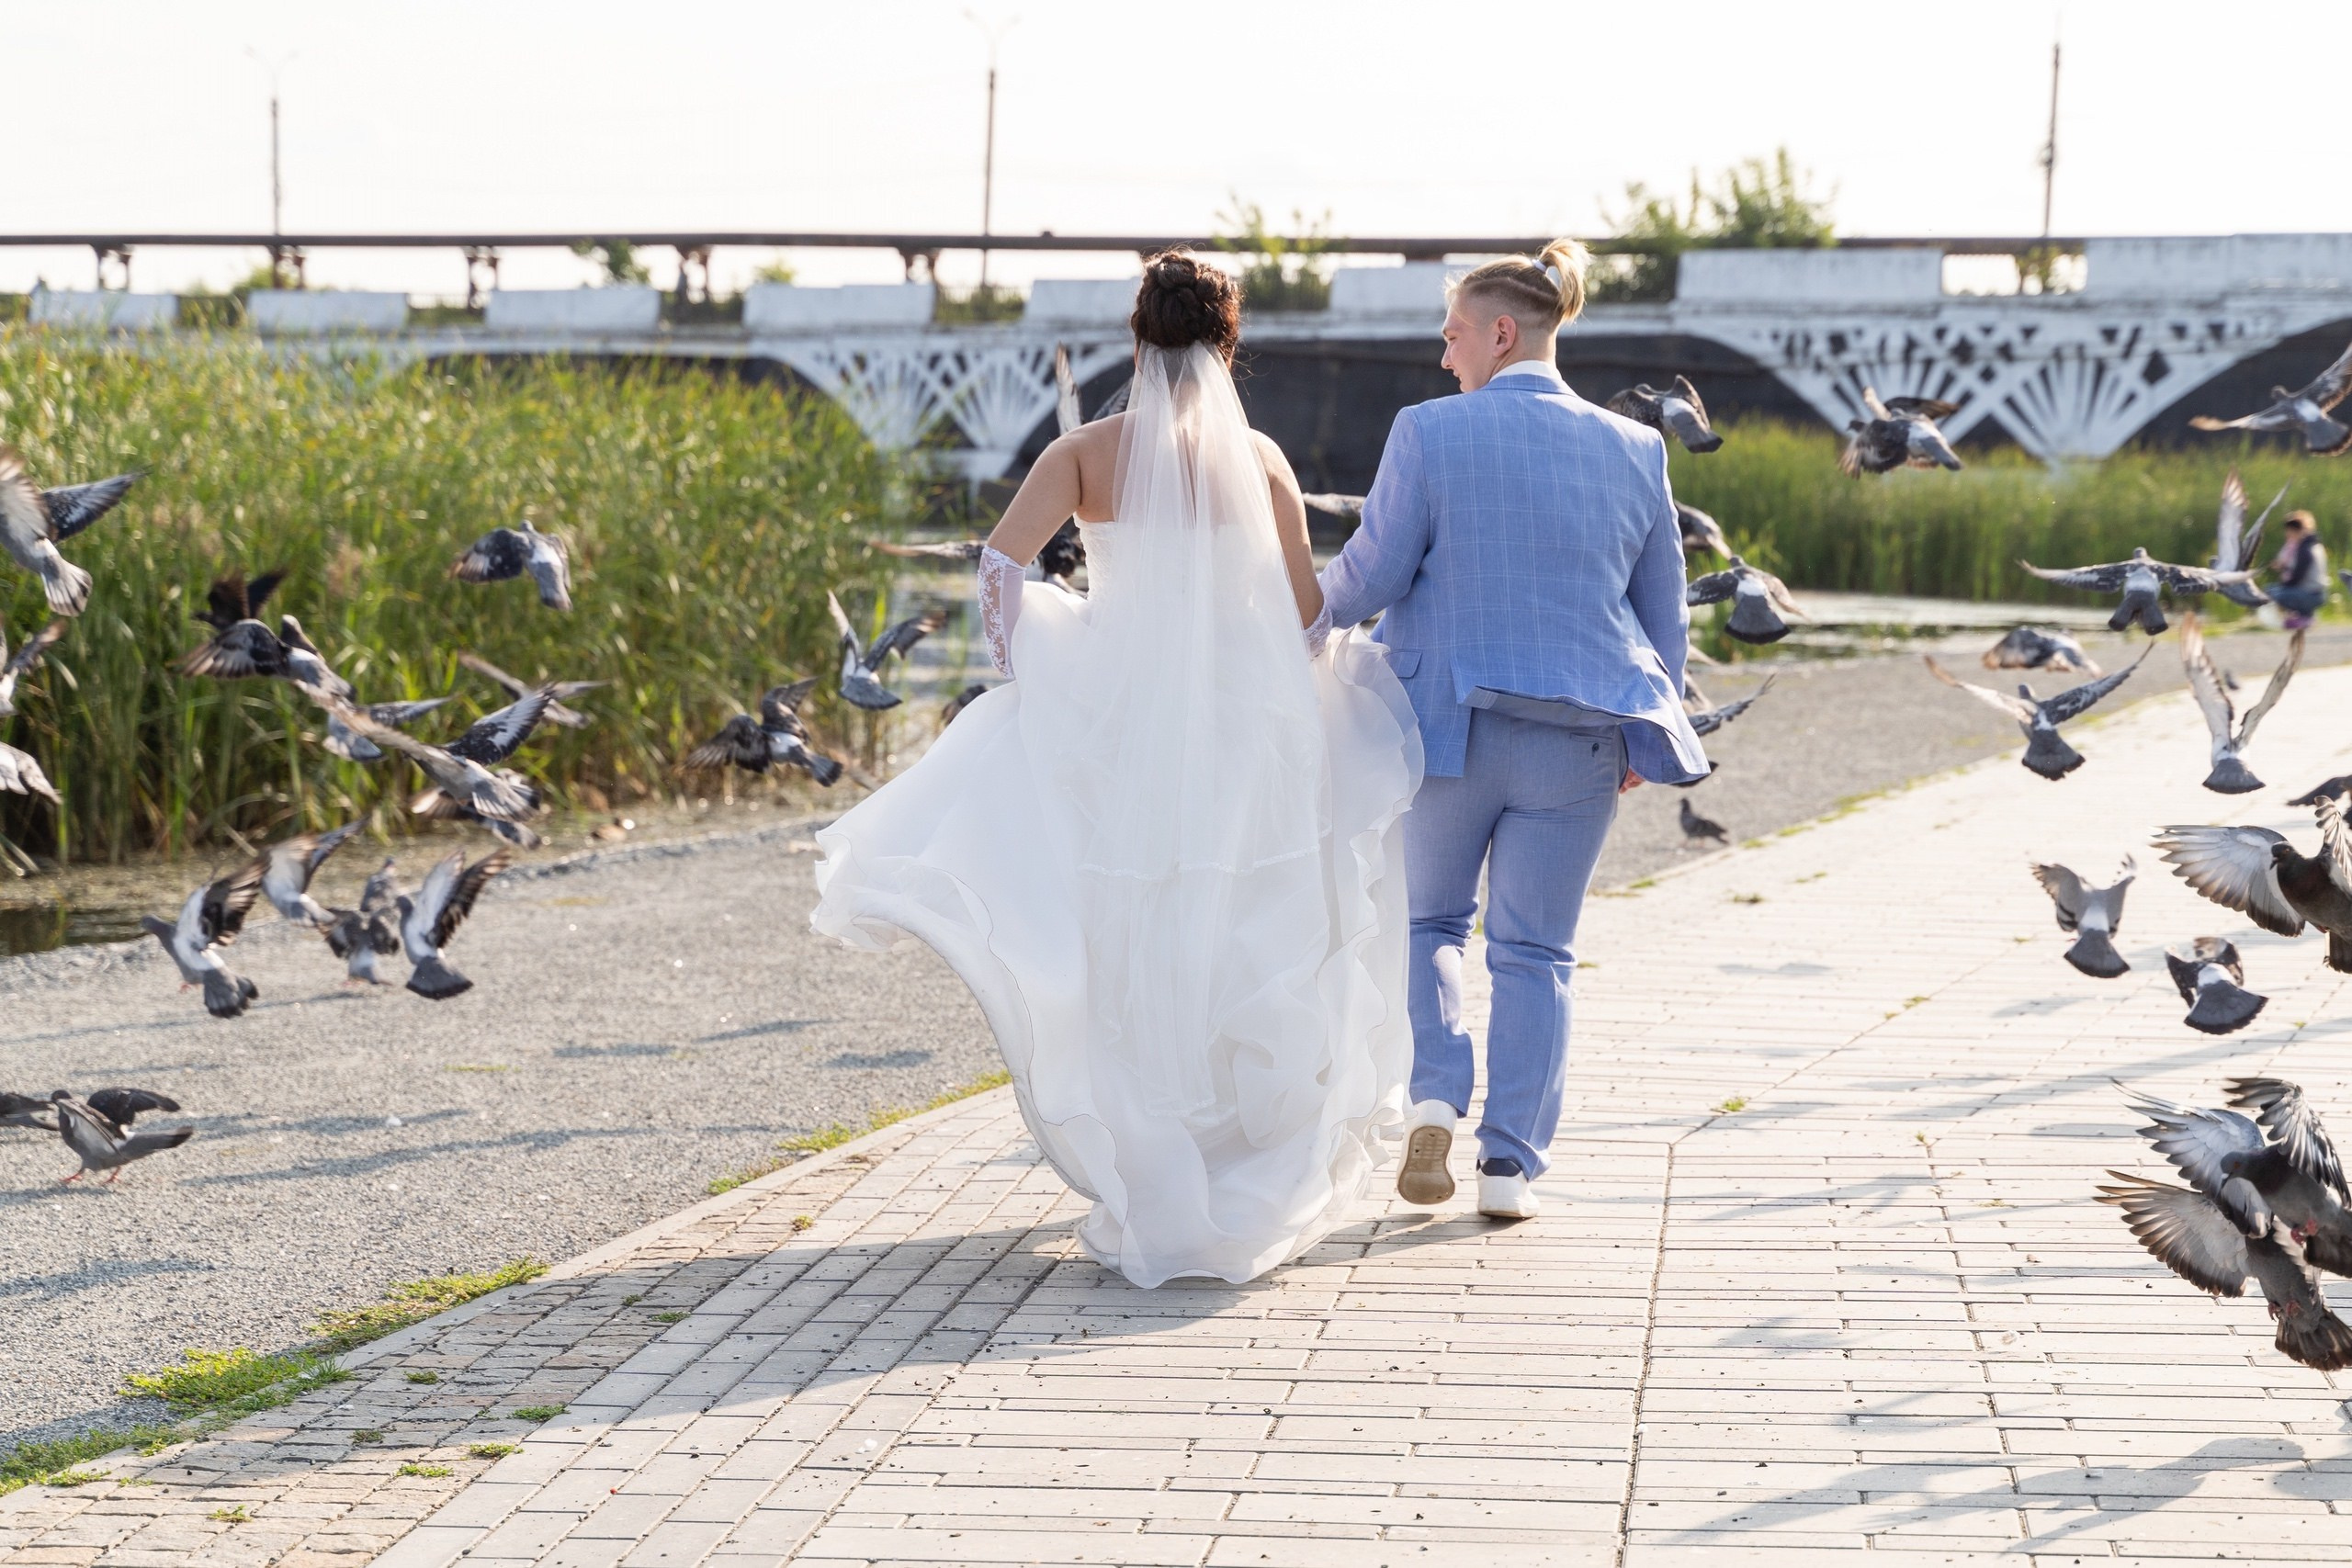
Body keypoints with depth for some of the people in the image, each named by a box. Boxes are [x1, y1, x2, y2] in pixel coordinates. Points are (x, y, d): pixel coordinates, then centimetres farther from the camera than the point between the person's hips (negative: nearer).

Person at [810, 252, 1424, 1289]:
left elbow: (1002, 557, -11)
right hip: (1242, 727, 0)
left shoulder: (1088, 452, 2)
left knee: (1129, 967, 10)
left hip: (1114, 722, 0)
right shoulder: (1259, 460, 2)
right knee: (1242, 961, 11)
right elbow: (1308, 620, 0)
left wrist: (1022, 666, 1)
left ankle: (1151, 1197, 12)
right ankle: (1259, 1192, 17)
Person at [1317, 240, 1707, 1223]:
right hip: (1579, 739, 2)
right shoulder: (1633, 450, 4)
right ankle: (1511, 1163, 8)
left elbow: (1368, 578, -5)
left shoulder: (1431, 434, -8)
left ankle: (1434, 1094, -2)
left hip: (1452, 724, -2)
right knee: (1536, 950, 10)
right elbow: (1665, 613, 10)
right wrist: (1647, 723, 22)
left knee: (1429, 920, 18)